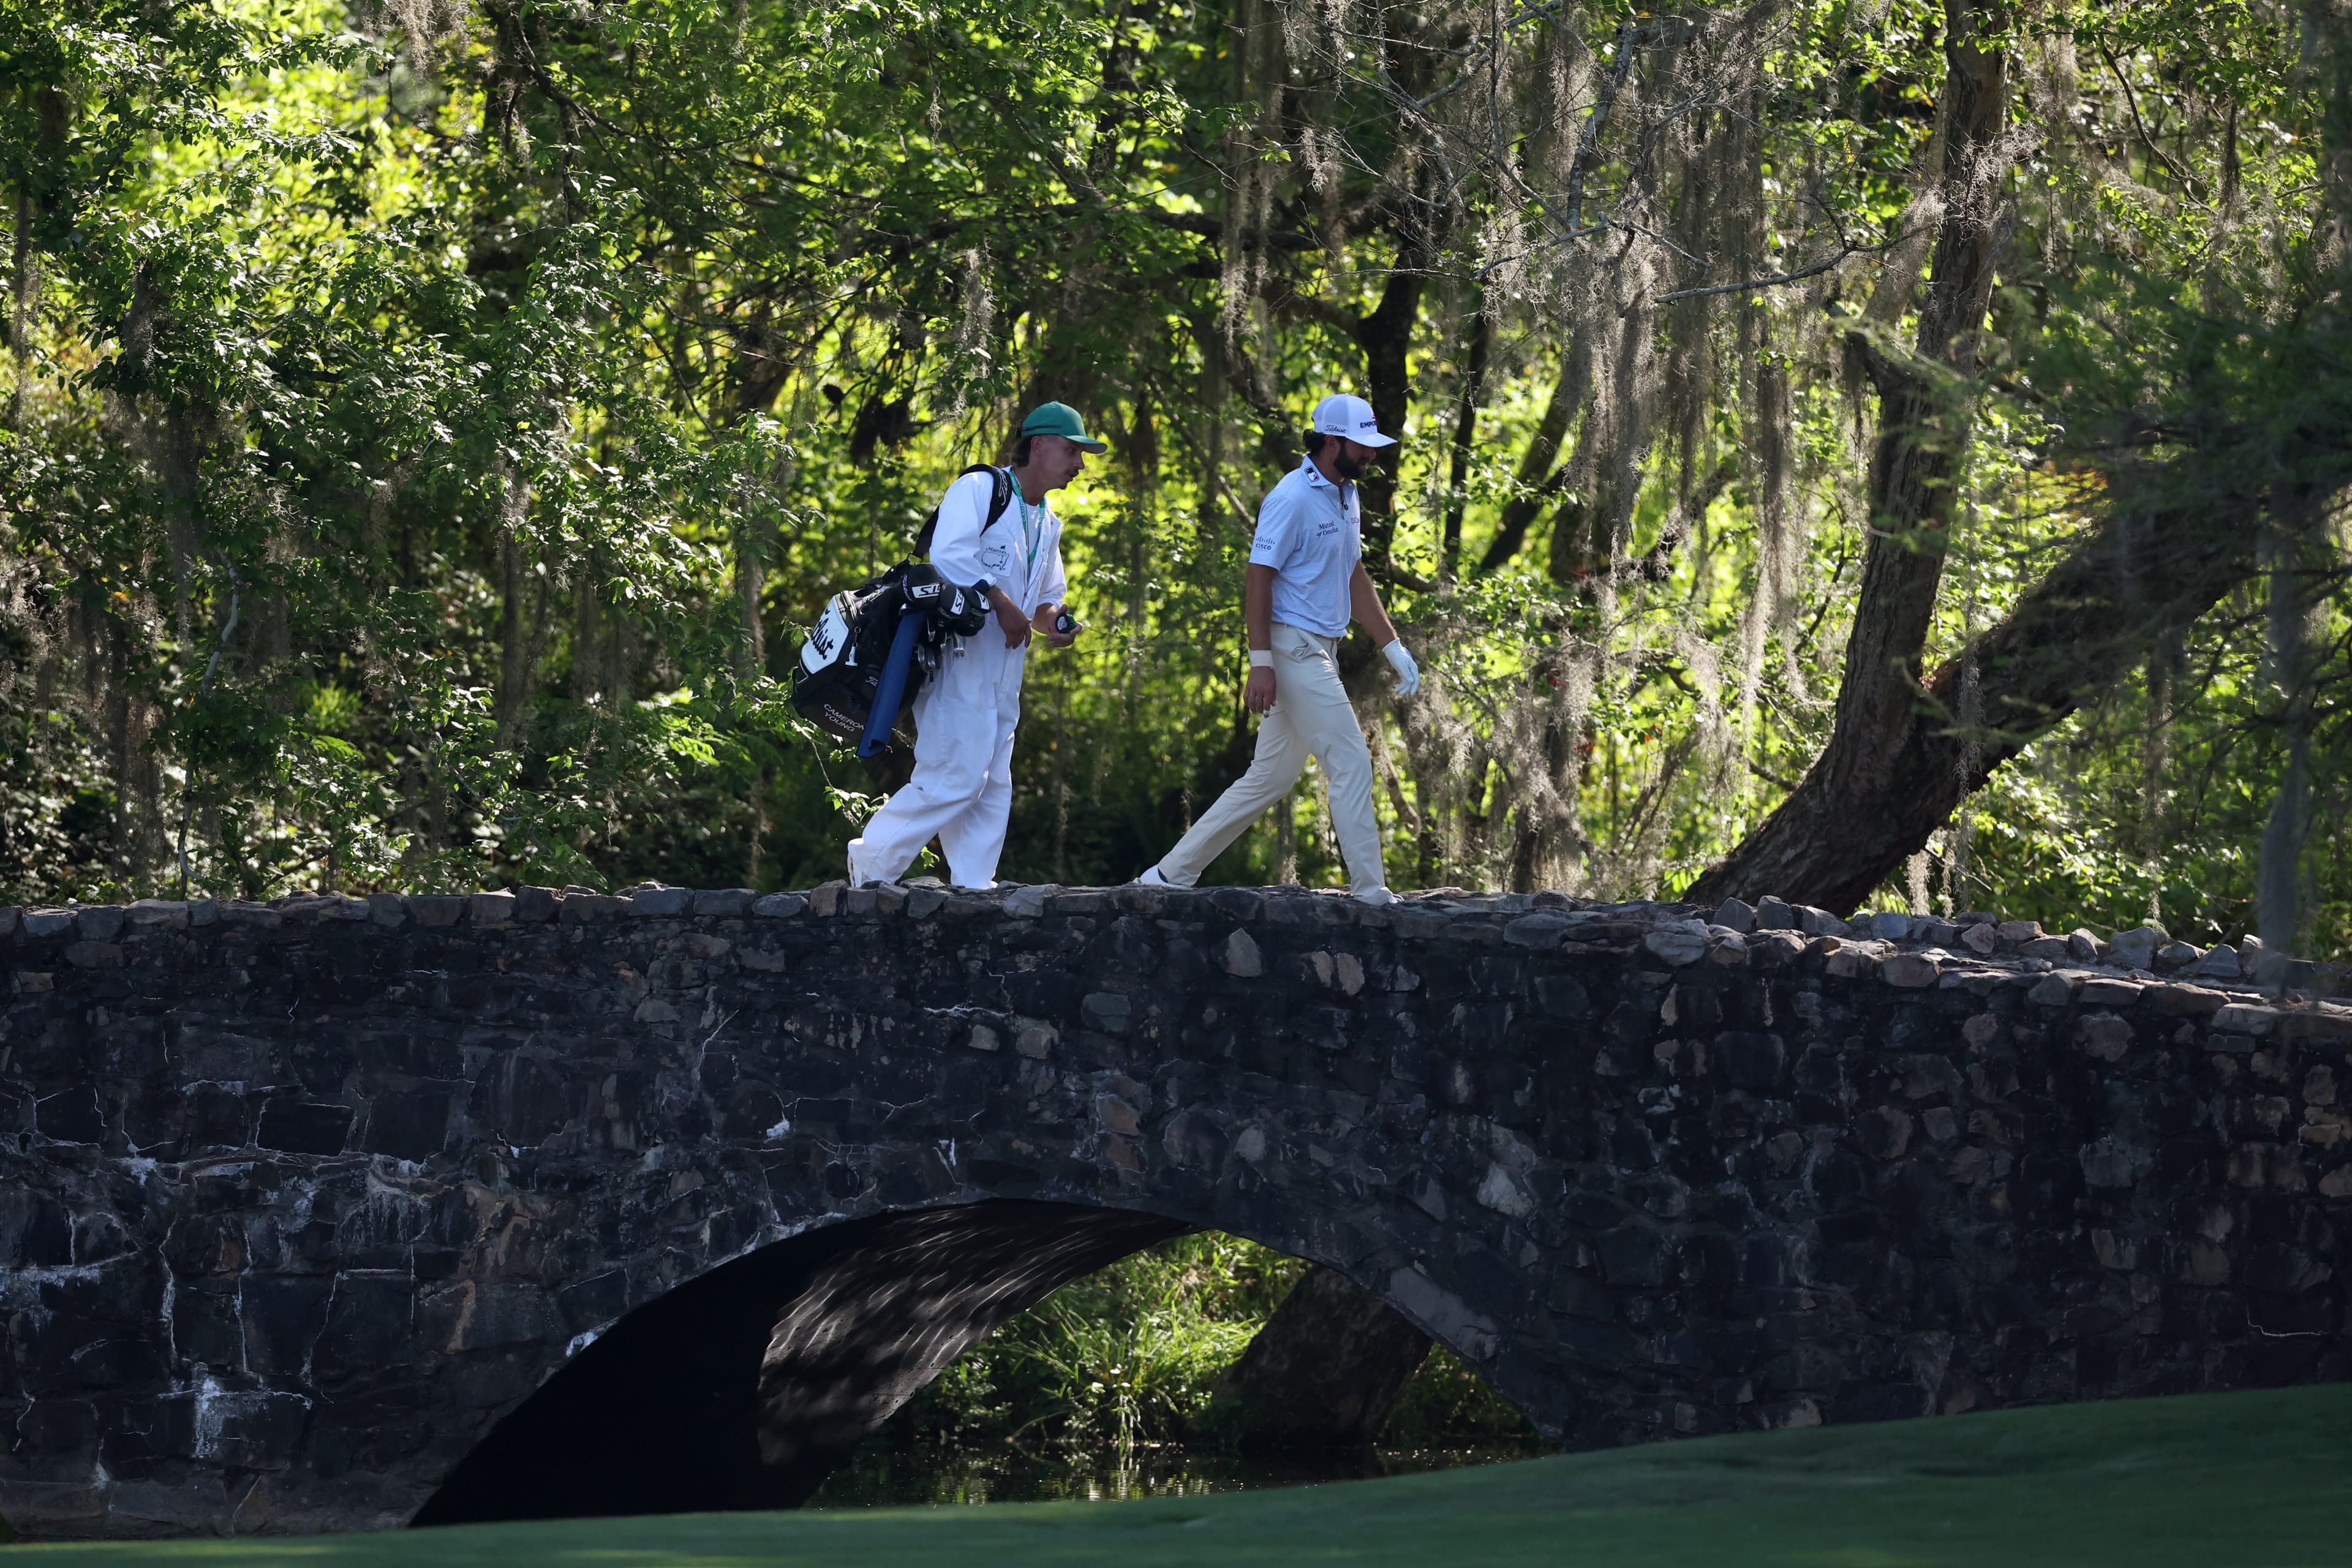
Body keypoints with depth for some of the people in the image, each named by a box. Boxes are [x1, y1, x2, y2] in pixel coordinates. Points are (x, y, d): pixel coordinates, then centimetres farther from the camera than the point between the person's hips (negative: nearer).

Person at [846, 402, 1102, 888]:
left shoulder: (1048, 526, 20)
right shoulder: (978, 490, -7)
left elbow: (1046, 598, 27)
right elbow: (950, 555, -22)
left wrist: (1050, 621, 3)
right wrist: (1003, 605, -19)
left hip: (1004, 669, 9)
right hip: (958, 659, -9)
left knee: (993, 787, 7)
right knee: (955, 776, -15)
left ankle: (972, 888, 9)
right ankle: (872, 861, -6)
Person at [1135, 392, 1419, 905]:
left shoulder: (1347, 496, 15)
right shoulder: (1293, 498, -14)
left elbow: (1354, 577, 23)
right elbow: (1259, 578, -16)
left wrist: (1393, 648, 18)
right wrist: (1261, 663, -22)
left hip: (1321, 651, 10)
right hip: (1292, 647, -10)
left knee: (1273, 776, 10)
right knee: (1351, 763, -10)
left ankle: (1172, 873, 13)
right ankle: (1370, 894, -8)